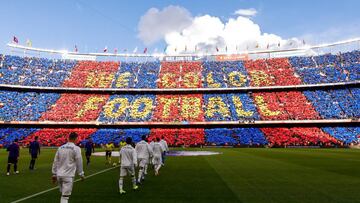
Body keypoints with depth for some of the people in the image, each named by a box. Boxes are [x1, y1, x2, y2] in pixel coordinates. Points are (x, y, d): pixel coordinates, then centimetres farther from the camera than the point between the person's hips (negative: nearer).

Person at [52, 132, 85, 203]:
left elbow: (55, 162, 12)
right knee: (65, 196, -2)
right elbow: (79, 163, -6)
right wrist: (81, 174, 4)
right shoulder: (76, 148, -9)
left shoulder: (60, 148, 8)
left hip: (59, 175, 6)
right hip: (68, 176, -6)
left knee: (63, 194, 20)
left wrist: (54, 174, 19)